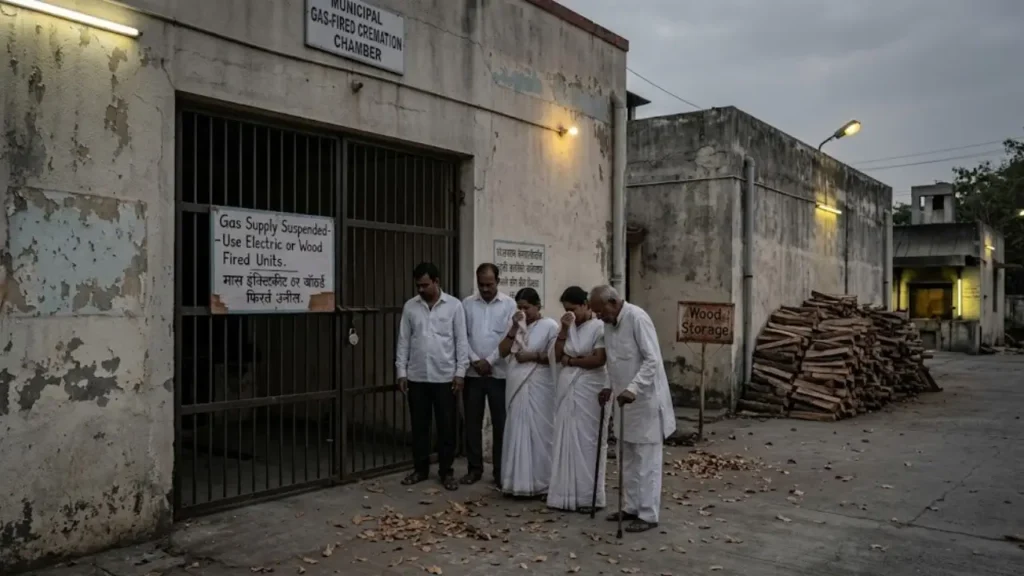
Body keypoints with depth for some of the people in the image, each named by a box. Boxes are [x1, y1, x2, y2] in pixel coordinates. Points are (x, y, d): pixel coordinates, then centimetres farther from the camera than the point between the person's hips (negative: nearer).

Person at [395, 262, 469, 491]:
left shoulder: (454, 305, -3)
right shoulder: (410, 307, 4)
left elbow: (461, 340, -2)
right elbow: (403, 341, 6)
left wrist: (460, 372, -7)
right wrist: (401, 372, 1)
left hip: (445, 377, -2)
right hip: (417, 377, 2)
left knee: (446, 426, 4)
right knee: (419, 425, 9)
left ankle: (446, 471, 16)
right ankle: (420, 469, 22)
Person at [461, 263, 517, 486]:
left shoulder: (509, 304, -1)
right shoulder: (467, 304, 5)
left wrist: (489, 361, -11)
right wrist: (475, 360, -9)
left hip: (499, 373, -2)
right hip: (473, 373, 2)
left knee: (500, 423, 4)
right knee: (472, 422, 7)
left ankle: (500, 471, 13)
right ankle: (474, 468, 19)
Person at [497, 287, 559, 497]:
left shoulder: (550, 326, -4)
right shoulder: (517, 326, 13)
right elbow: (502, 352, 4)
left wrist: (532, 356, -15)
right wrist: (514, 328, -5)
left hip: (538, 388, -6)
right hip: (516, 387, 6)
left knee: (537, 433, -1)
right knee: (517, 433, 7)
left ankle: (539, 484, 7)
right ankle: (518, 482, 15)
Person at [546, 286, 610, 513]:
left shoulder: (599, 327, -8)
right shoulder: (569, 326, 11)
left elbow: (599, 360, -16)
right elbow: (557, 356, 4)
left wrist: (570, 361, -5)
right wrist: (564, 329, -6)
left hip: (588, 390, -6)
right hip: (566, 390, 6)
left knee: (586, 441, -1)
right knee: (567, 441, 8)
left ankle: (588, 496, 8)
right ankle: (568, 493, 15)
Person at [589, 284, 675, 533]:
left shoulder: (637, 318, -18)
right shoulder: (609, 323, 8)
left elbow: (652, 360, -23)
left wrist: (632, 388, -30)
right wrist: (611, 387, 12)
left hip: (645, 400, -8)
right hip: (626, 399, 9)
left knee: (646, 459, -2)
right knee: (628, 458, 14)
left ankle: (648, 514, 5)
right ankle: (632, 507, 25)